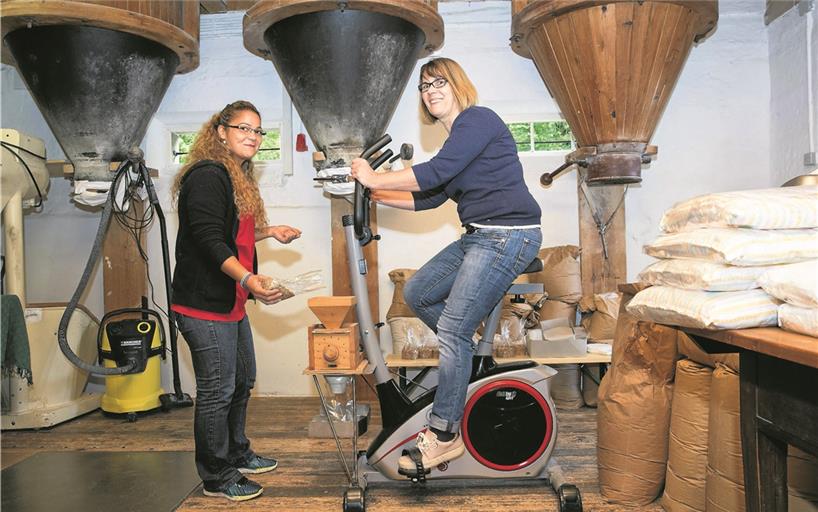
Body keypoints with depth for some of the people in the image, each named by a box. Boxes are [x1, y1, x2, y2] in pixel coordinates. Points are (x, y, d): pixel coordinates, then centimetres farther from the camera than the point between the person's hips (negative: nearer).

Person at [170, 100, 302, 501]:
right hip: (204, 306, -11)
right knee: (217, 390, -2)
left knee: (242, 380, 20)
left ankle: (237, 454, 37)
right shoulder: (207, 176, -15)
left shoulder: (239, 178, 17)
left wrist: (269, 231, 15)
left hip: (230, 303, 11)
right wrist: (248, 278, -34)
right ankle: (217, 477, 13)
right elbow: (209, 239, -25)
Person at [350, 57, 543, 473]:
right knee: (416, 293, 11)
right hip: (478, 236, 10)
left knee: (452, 330, -11)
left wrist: (375, 178, -10)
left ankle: (444, 436, 0)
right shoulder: (457, 139, 20)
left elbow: (435, 173, -19)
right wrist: (376, 196, 13)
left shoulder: (478, 119, -8)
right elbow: (429, 198, 18)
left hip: (508, 235, -10)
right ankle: (474, 353, 24)